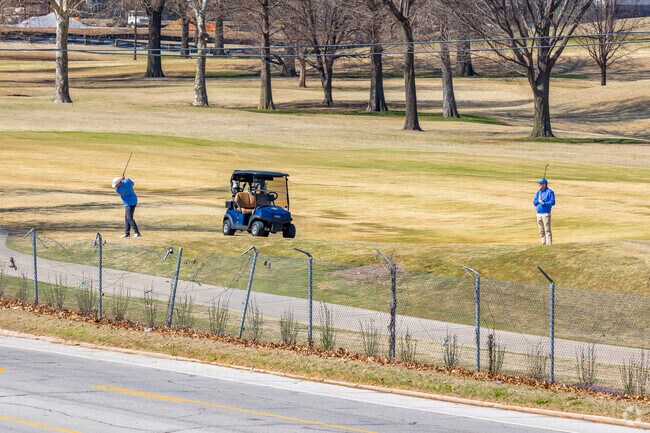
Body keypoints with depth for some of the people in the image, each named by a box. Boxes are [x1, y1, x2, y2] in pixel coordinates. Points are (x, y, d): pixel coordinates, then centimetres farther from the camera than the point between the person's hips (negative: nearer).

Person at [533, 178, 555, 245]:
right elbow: (534, 202, 12)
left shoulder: (549, 192, -4)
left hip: (546, 213, -7)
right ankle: (543, 243, 14)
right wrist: (538, 201, -10)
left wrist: (544, 203, -23)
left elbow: (552, 202, -12)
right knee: (541, 230, 9)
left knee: (547, 229, -12)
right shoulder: (538, 192, 17)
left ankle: (549, 243, -12)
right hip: (539, 214, 7)